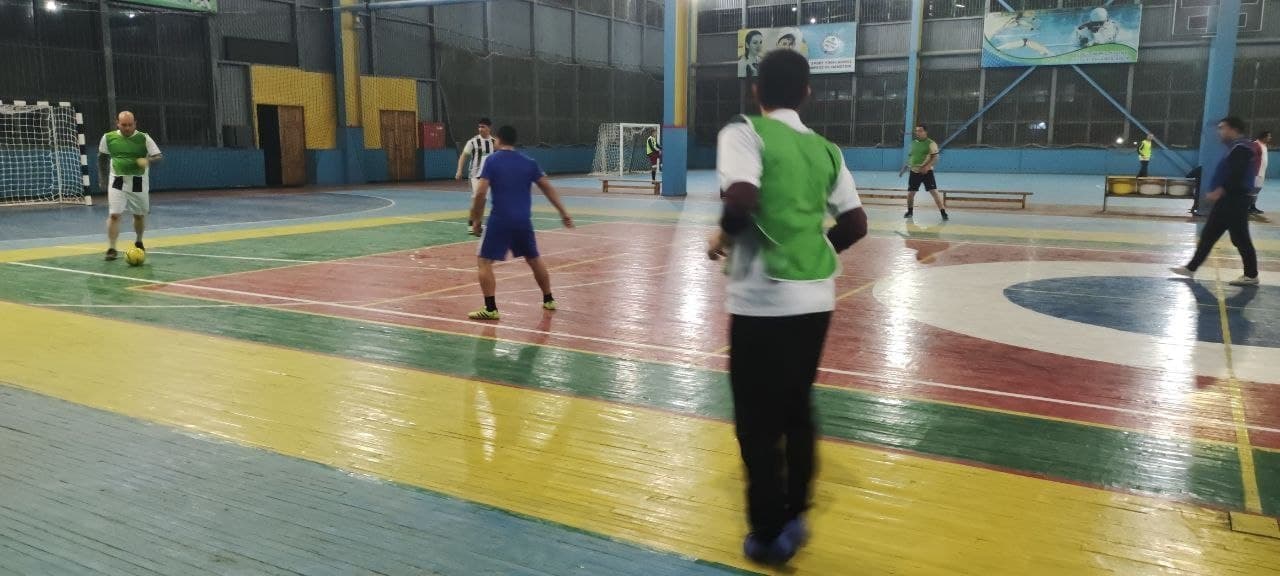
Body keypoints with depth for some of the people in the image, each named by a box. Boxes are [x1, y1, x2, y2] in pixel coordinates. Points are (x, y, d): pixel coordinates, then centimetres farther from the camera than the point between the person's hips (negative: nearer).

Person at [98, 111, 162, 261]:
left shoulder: (143, 138, -8)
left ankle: (139, 242, 38)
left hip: (138, 182, 0)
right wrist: (102, 178, 13)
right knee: (114, 214, -11)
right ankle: (111, 248, -7)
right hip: (117, 182, 0)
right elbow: (102, 157, 13)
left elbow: (159, 156, -10)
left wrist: (148, 160, -31)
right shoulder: (108, 137, -2)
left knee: (139, 215, 13)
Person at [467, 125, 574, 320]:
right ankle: (548, 300, 31)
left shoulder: (492, 160, -2)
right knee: (534, 260, 21)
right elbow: (548, 188, 8)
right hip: (524, 220, 4)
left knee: (485, 262, 3)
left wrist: (476, 220, -2)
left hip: (500, 220, -4)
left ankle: (491, 309, -6)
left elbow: (480, 193, -10)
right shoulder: (528, 162, 9)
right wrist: (563, 212, 13)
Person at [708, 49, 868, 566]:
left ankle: (769, 535, 17)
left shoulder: (745, 133, -6)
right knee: (797, 410, 20)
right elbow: (855, 224, 11)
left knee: (757, 422, 7)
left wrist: (723, 237, -4)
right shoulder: (824, 149, 10)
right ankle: (793, 517, 29)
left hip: (764, 300, -6)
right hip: (815, 299, 6)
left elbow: (742, 200, -22)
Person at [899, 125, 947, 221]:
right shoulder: (913, 143, 10)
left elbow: (935, 158, -12)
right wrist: (906, 166, 14)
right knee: (910, 193, 6)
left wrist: (927, 166, -26)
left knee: (934, 192, -11)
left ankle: (943, 213, -10)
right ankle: (910, 211, 30)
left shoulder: (931, 143, -7)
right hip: (914, 171, 5)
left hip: (926, 172, -5)